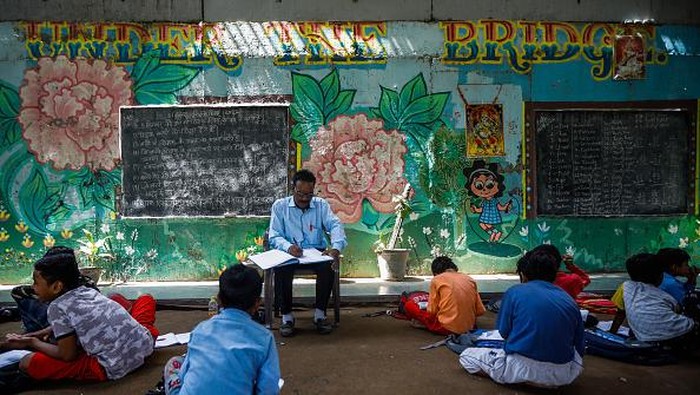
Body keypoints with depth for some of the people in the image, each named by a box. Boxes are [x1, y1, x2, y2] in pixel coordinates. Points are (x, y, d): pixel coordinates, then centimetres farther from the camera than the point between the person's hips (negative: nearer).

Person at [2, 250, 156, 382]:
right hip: (145, 344, 7)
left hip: (116, 368, -7)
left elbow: (67, 355, -2)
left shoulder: (57, 307, -4)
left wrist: (33, 342, 10)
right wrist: (34, 335, 32)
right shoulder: (89, 290, 15)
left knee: (27, 363, -1)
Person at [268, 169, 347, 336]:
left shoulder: (321, 204, 6)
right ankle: (287, 316, -15)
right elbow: (274, 236, -3)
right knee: (281, 269, -33)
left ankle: (320, 313, -14)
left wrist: (336, 247, -31)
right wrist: (288, 246, -28)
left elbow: (335, 225, -9)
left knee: (328, 266, -31)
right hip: (289, 252, -1)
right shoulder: (280, 206, 4)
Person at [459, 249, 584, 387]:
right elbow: (579, 348, 14)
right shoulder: (570, 300, 8)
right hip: (562, 375, 4)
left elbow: (504, 333, 5)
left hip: (522, 368, -4)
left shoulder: (515, 292, -1)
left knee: (466, 356, 17)